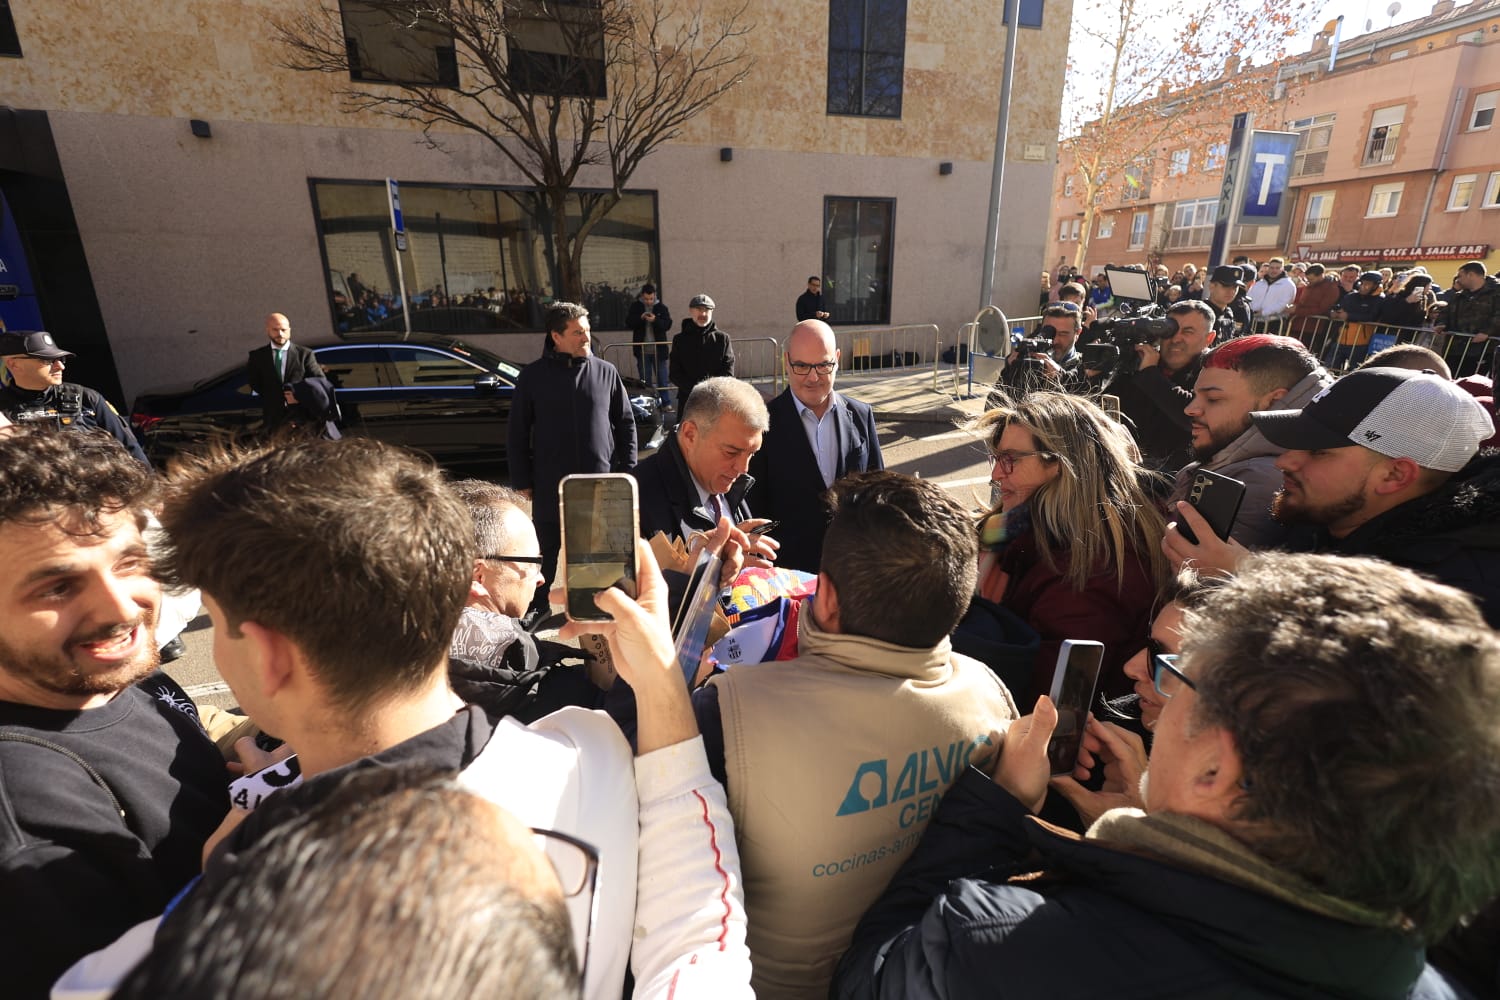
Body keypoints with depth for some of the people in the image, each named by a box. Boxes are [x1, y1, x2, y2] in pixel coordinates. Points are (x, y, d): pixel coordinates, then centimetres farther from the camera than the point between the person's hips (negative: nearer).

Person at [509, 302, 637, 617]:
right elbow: (518, 434, 3)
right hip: (551, 488, -1)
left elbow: (626, 424, 6)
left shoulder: (606, 372, 2)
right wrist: (522, 481, 0)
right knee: (545, 559, 11)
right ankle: (536, 613, 28)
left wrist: (626, 472, 2)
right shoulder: (533, 375, -1)